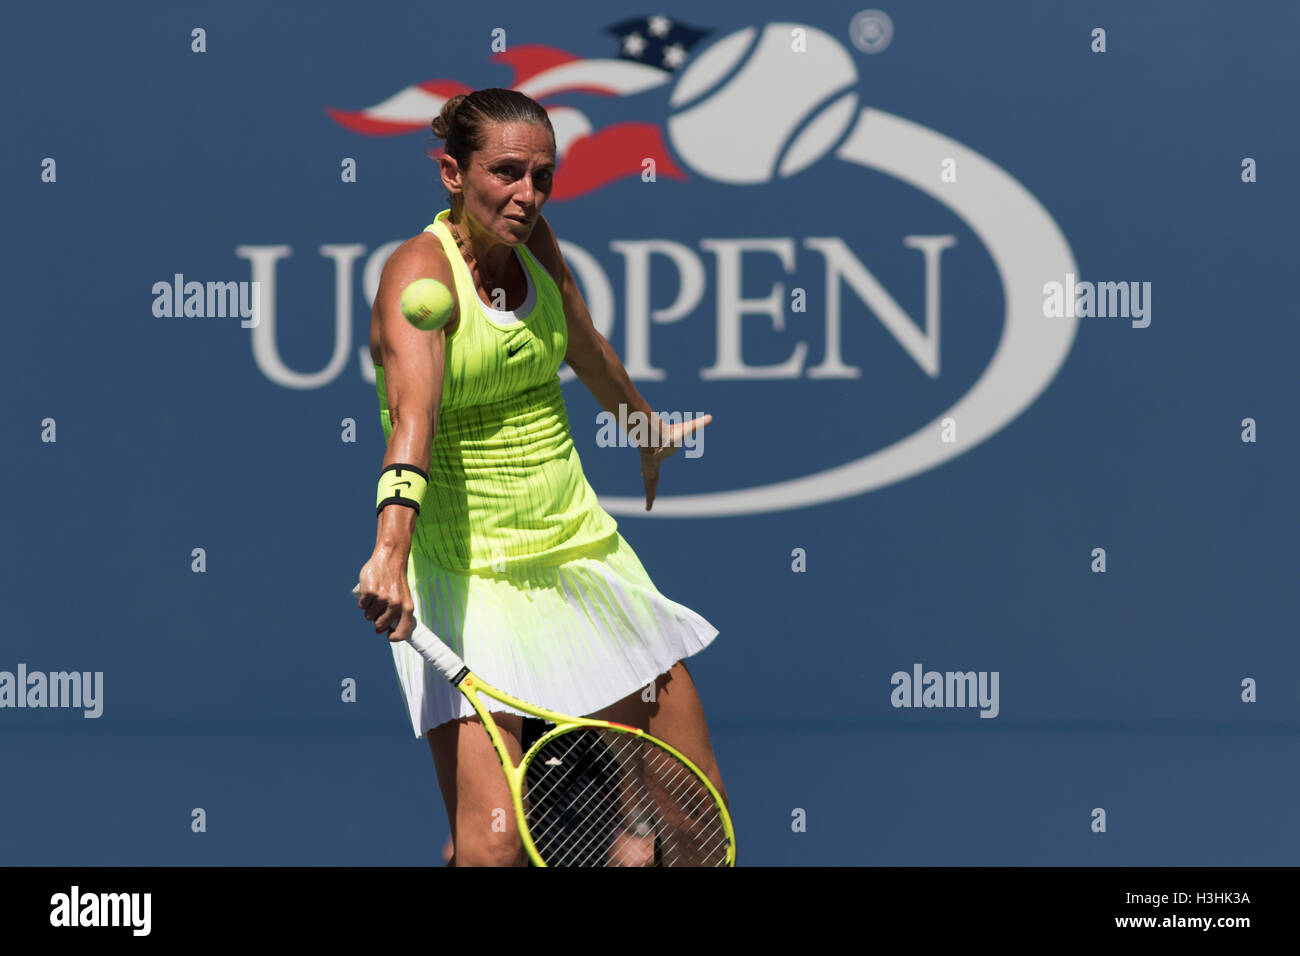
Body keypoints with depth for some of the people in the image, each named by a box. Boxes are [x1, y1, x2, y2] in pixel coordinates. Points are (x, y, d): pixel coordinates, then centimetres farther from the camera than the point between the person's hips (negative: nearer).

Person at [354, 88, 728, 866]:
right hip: (467, 579, -7)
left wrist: (647, 428, 42)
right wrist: (393, 549, -50)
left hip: (582, 551, 7)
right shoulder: (422, 270, -17)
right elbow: (414, 413, -35)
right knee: (496, 846, -19)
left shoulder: (532, 240, 3)